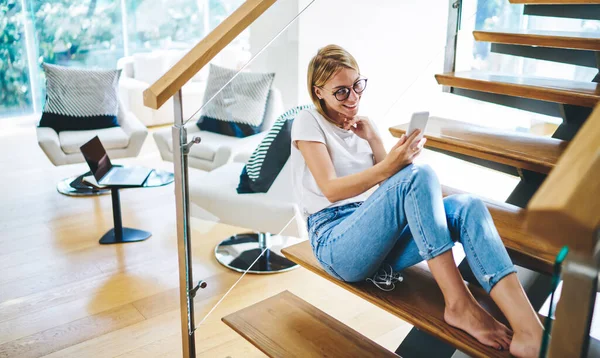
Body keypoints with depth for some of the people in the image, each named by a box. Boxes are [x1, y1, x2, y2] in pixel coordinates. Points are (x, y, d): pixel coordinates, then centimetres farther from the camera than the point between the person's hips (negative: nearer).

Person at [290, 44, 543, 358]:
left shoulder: (361, 125, 19)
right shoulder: (308, 122, 1)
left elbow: (385, 183, 12)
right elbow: (331, 190, -14)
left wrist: (372, 139, 1)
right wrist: (389, 166, -28)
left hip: (376, 238, 6)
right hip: (335, 242, -6)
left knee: (466, 206, -22)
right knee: (419, 175, -31)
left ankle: (529, 332, -37)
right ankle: (459, 305, -30)